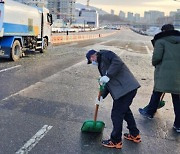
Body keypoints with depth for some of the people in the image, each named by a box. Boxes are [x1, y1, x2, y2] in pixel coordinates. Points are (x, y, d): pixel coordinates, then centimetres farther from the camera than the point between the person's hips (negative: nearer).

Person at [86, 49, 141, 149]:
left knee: (117, 114, 1)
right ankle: (135, 135, 41)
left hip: (125, 89, -11)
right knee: (125, 110, 25)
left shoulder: (105, 55, -4)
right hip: (127, 88, 11)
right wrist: (102, 96, 19)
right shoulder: (101, 63, 25)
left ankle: (116, 141, 16)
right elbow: (108, 83, 25)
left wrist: (108, 76, -22)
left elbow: (118, 62, -23)